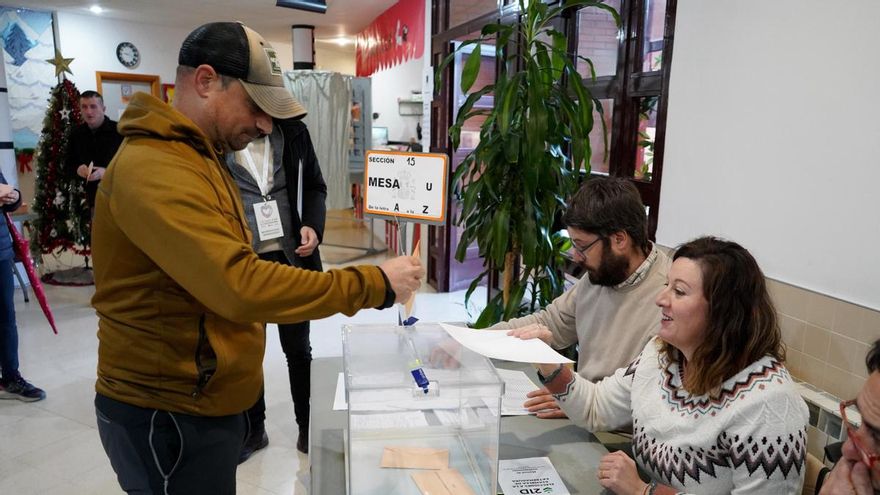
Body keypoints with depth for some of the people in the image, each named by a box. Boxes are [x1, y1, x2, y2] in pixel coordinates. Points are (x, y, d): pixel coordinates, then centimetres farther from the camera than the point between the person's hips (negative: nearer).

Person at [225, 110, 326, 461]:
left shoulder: (293, 131, 1)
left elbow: (315, 186, 9)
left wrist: (313, 226, -9)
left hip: (290, 258, 1)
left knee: (298, 349, 14)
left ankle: (307, 427, 30)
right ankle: (253, 429, 34)